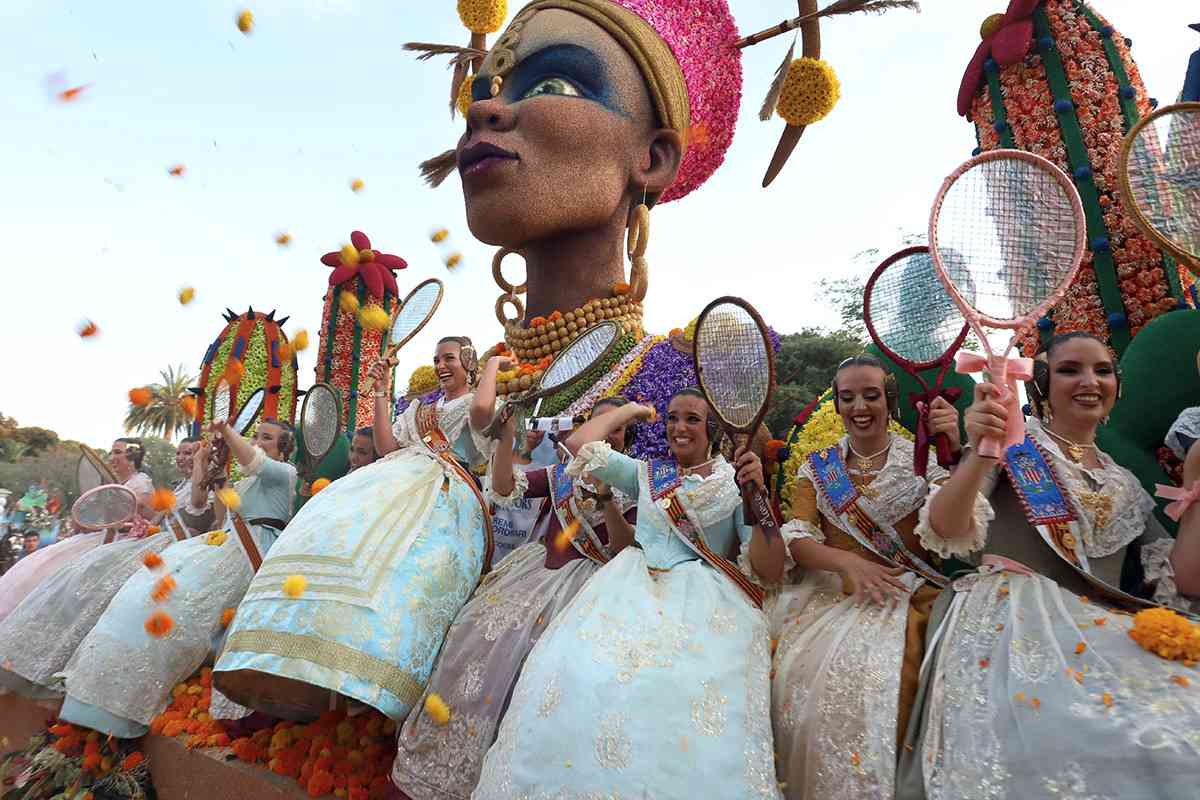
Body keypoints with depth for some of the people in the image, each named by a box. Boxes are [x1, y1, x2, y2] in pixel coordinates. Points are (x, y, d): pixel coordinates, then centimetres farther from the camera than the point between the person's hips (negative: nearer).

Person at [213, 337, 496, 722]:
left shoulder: (474, 401, 18)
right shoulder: (419, 407, 35)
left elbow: (483, 409, -9)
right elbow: (385, 447, 23)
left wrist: (493, 365, 6)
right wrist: (381, 393, 22)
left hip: (445, 490, -6)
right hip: (394, 480, 6)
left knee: (401, 551, -34)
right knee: (331, 523, -20)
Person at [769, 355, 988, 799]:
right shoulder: (818, 465, 9)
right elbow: (795, 538, 0)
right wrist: (846, 561, -19)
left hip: (903, 593, -2)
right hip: (828, 592, 2)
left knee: (869, 676, -27)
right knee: (794, 672, -20)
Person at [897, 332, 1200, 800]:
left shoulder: (1125, 484, 21)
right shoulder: (1015, 442, 6)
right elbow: (945, 527, -8)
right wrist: (982, 453, -25)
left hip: (1102, 631, 6)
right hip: (1012, 617, -5)